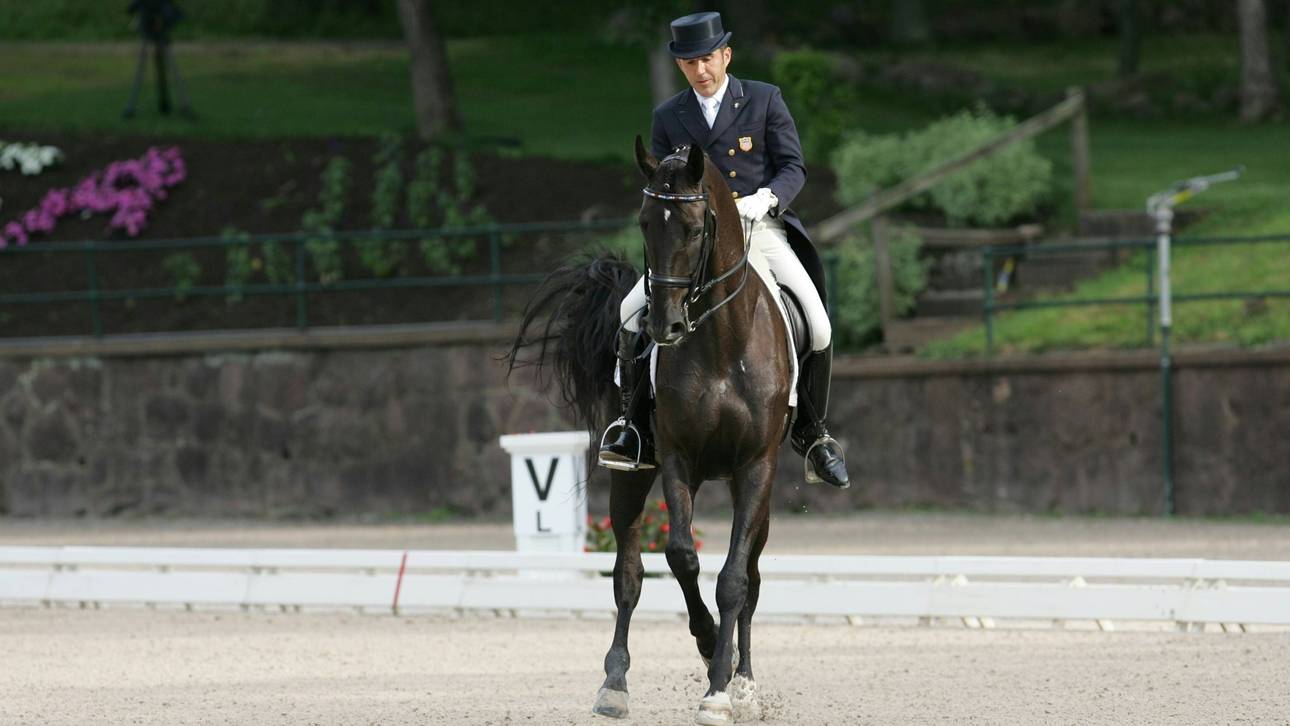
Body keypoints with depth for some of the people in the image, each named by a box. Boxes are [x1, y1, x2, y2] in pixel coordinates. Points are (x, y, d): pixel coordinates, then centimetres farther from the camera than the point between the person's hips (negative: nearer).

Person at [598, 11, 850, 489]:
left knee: (816, 323, -19)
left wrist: (766, 198, -21)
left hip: (762, 229, -2)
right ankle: (637, 432, -8)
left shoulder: (765, 101, 3)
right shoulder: (668, 118, 9)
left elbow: (793, 168, 0)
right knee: (633, 311, -18)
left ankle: (812, 435, 1)